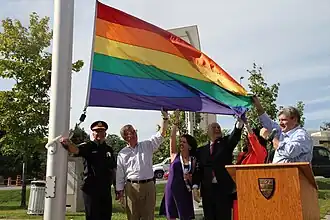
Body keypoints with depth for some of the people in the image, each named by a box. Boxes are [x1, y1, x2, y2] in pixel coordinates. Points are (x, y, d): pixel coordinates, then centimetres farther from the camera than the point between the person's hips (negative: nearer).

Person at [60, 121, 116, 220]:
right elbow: (76, 149, -24)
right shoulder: (88, 146, -2)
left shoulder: (109, 149, 13)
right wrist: (68, 143, -46)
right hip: (91, 189, -5)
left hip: (106, 189, 5)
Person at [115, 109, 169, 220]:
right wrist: (119, 192, 4)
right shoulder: (122, 154, 6)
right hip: (131, 187, 0)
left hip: (148, 185, 1)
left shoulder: (147, 145, 7)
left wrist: (165, 118, -15)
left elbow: (161, 134, -3)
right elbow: (119, 175, 8)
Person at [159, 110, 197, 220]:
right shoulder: (175, 155, 2)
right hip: (171, 190, 0)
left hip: (185, 191, 0)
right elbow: (172, 137, -9)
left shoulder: (193, 160, 4)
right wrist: (176, 121, -13)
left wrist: (189, 178, -12)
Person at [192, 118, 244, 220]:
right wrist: (195, 187, -3)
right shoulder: (201, 150, 13)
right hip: (207, 190, 3)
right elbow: (198, 170, 9)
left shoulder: (226, 143, 7)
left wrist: (239, 123, -33)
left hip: (224, 188, -2)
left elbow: (235, 136, -13)